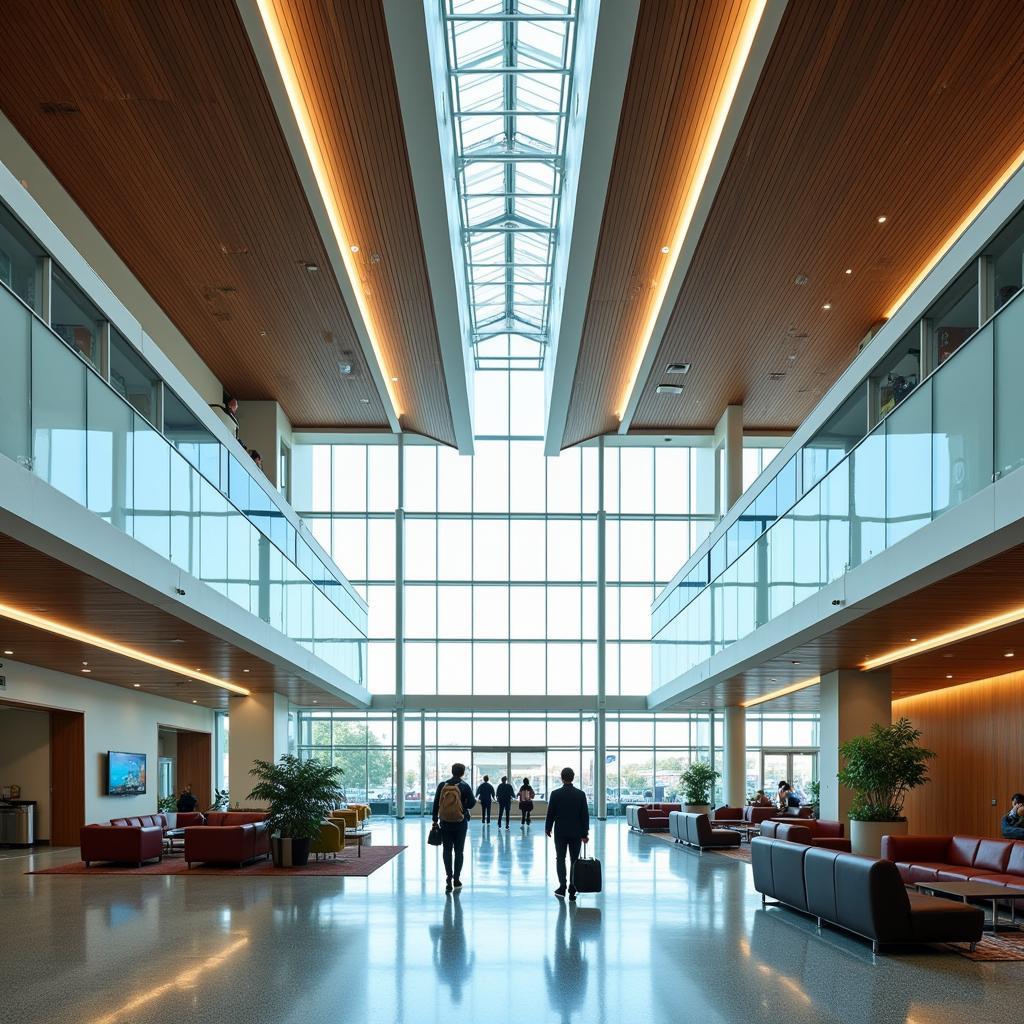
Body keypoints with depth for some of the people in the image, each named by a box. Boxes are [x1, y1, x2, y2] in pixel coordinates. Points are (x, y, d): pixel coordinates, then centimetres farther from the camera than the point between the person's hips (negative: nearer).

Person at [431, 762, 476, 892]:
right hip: (461, 823, -1)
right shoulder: (464, 786, -9)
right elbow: (472, 803, -8)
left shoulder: (442, 785, -3)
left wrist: (435, 819, 7)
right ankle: (456, 880, 12)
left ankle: (448, 877, -5)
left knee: (447, 850, 7)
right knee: (459, 851, 9)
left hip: (445, 823, 1)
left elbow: (436, 803, 0)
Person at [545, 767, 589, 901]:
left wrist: (548, 828, 11)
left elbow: (550, 813, -4)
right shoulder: (581, 794, -5)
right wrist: (585, 833, 2)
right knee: (574, 860, 7)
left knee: (560, 859, 8)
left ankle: (562, 887, -6)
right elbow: (585, 815, -3)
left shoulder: (555, 794, -9)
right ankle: (572, 891, 6)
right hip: (576, 833, 1)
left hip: (560, 832, -1)